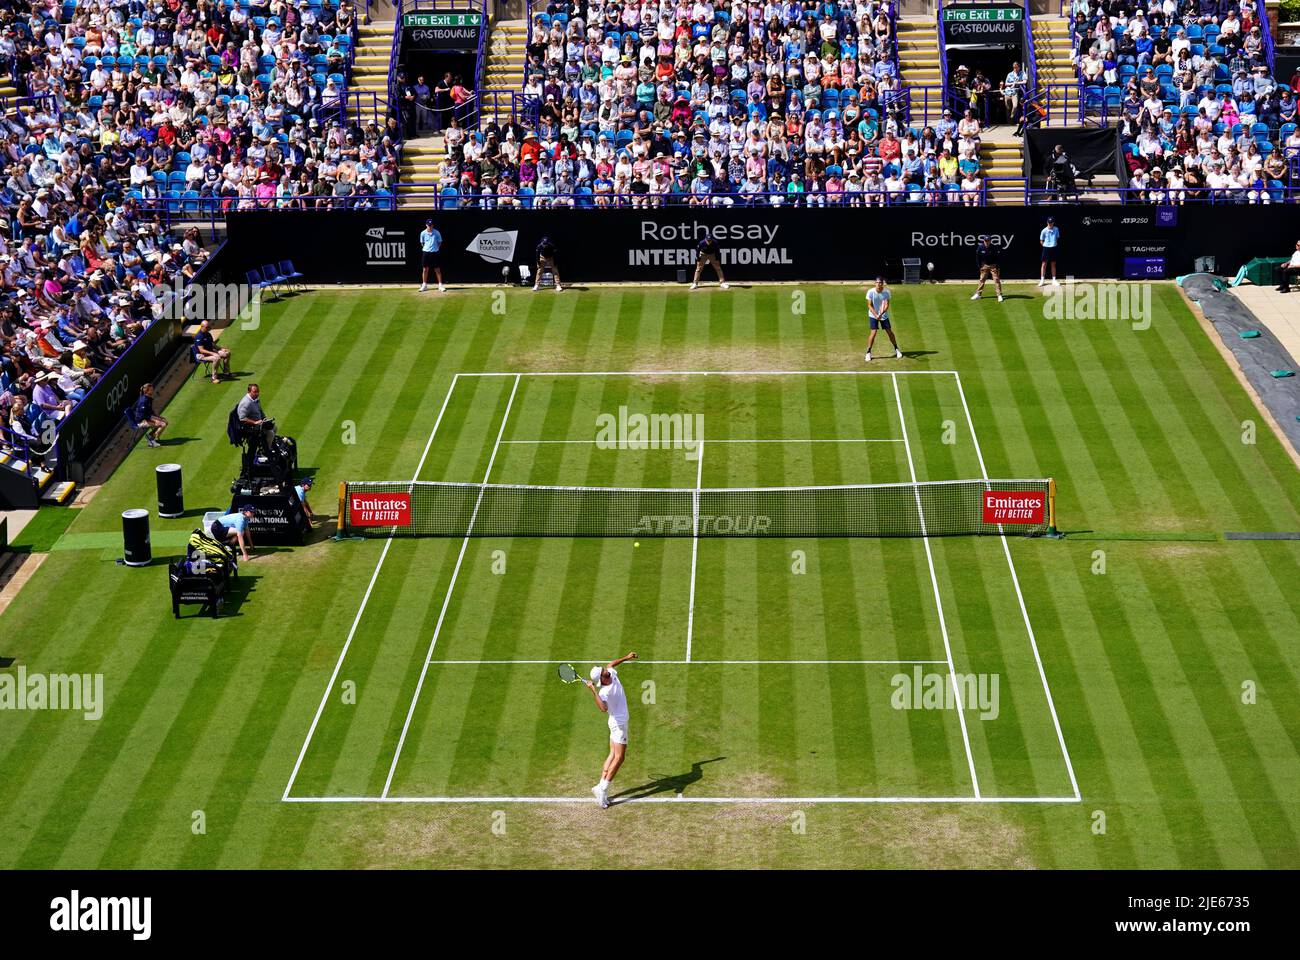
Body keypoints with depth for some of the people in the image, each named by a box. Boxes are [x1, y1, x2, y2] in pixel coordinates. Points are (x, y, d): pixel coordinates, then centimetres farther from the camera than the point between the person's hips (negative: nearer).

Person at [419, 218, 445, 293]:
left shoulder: (436, 233, -3)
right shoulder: (423, 233, 0)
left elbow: (439, 242, 8)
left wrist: (436, 248, 1)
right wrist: (426, 248, 6)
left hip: (434, 253, -1)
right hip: (426, 252, 1)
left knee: (437, 270, 0)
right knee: (425, 269, 5)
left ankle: (440, 285, 4)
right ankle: (424, 285, 15)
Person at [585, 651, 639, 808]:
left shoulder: (612, 674, -5)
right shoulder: (604, 692, -29)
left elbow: (610, 664, 20)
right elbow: (604, 708, -49)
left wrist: (626, 658, 21)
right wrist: (593, 691, -51)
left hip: (619, 723, 9)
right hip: (619, 724, -9)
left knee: (613, 755, 10)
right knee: (619, 757, -8)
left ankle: (601, 788, 10)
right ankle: (603, 789, -9)